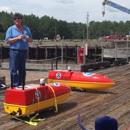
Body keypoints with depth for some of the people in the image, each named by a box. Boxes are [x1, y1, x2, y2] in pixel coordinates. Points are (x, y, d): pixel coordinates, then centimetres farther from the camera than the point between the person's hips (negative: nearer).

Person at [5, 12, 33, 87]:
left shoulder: (26, 29, 15)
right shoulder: (11, 29, 4)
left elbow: (31, 41, 16)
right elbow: (7, 41, -5)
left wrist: (27, 38, -7)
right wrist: (18, 38, -15)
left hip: (24, 52, 4)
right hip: (14, 52, -4)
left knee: (22, 70, 9)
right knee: (14, 70, -7)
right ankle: (15, 85, -4)